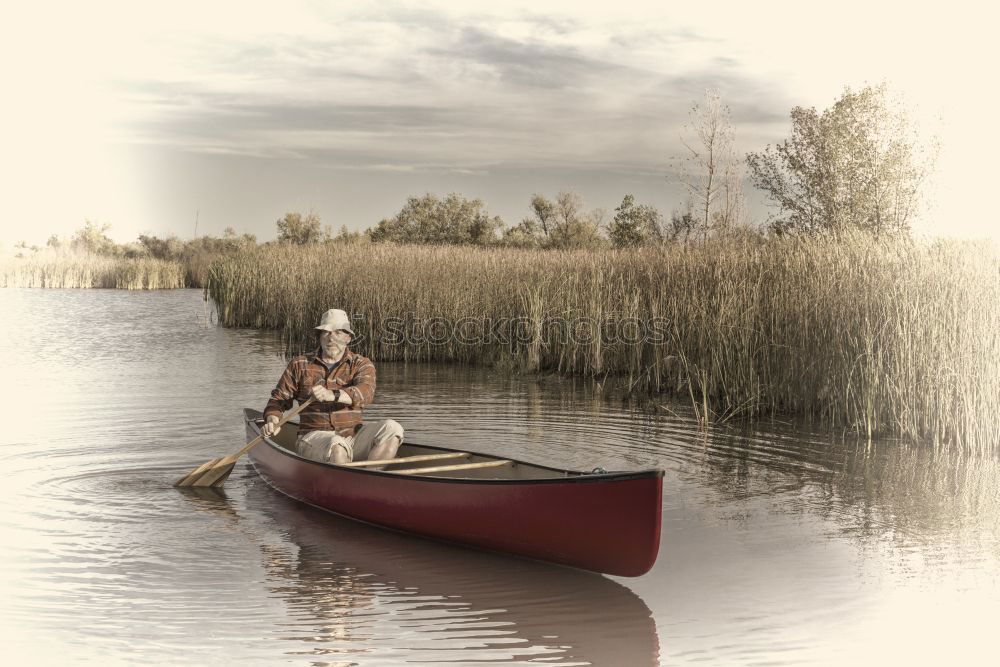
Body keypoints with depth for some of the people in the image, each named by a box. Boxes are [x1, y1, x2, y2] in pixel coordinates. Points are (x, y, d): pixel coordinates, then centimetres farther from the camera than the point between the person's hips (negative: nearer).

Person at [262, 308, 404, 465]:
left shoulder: (362, 364, 7)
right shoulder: (299, 365, 12)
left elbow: (366, 393, -15)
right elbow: (278, 399, 16)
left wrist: (333, 395, -34)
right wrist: (272, 420, -7)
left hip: (353, 436, 2)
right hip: (315, 438, -2)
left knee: (392, 428, -25)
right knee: (337, 446, -37)